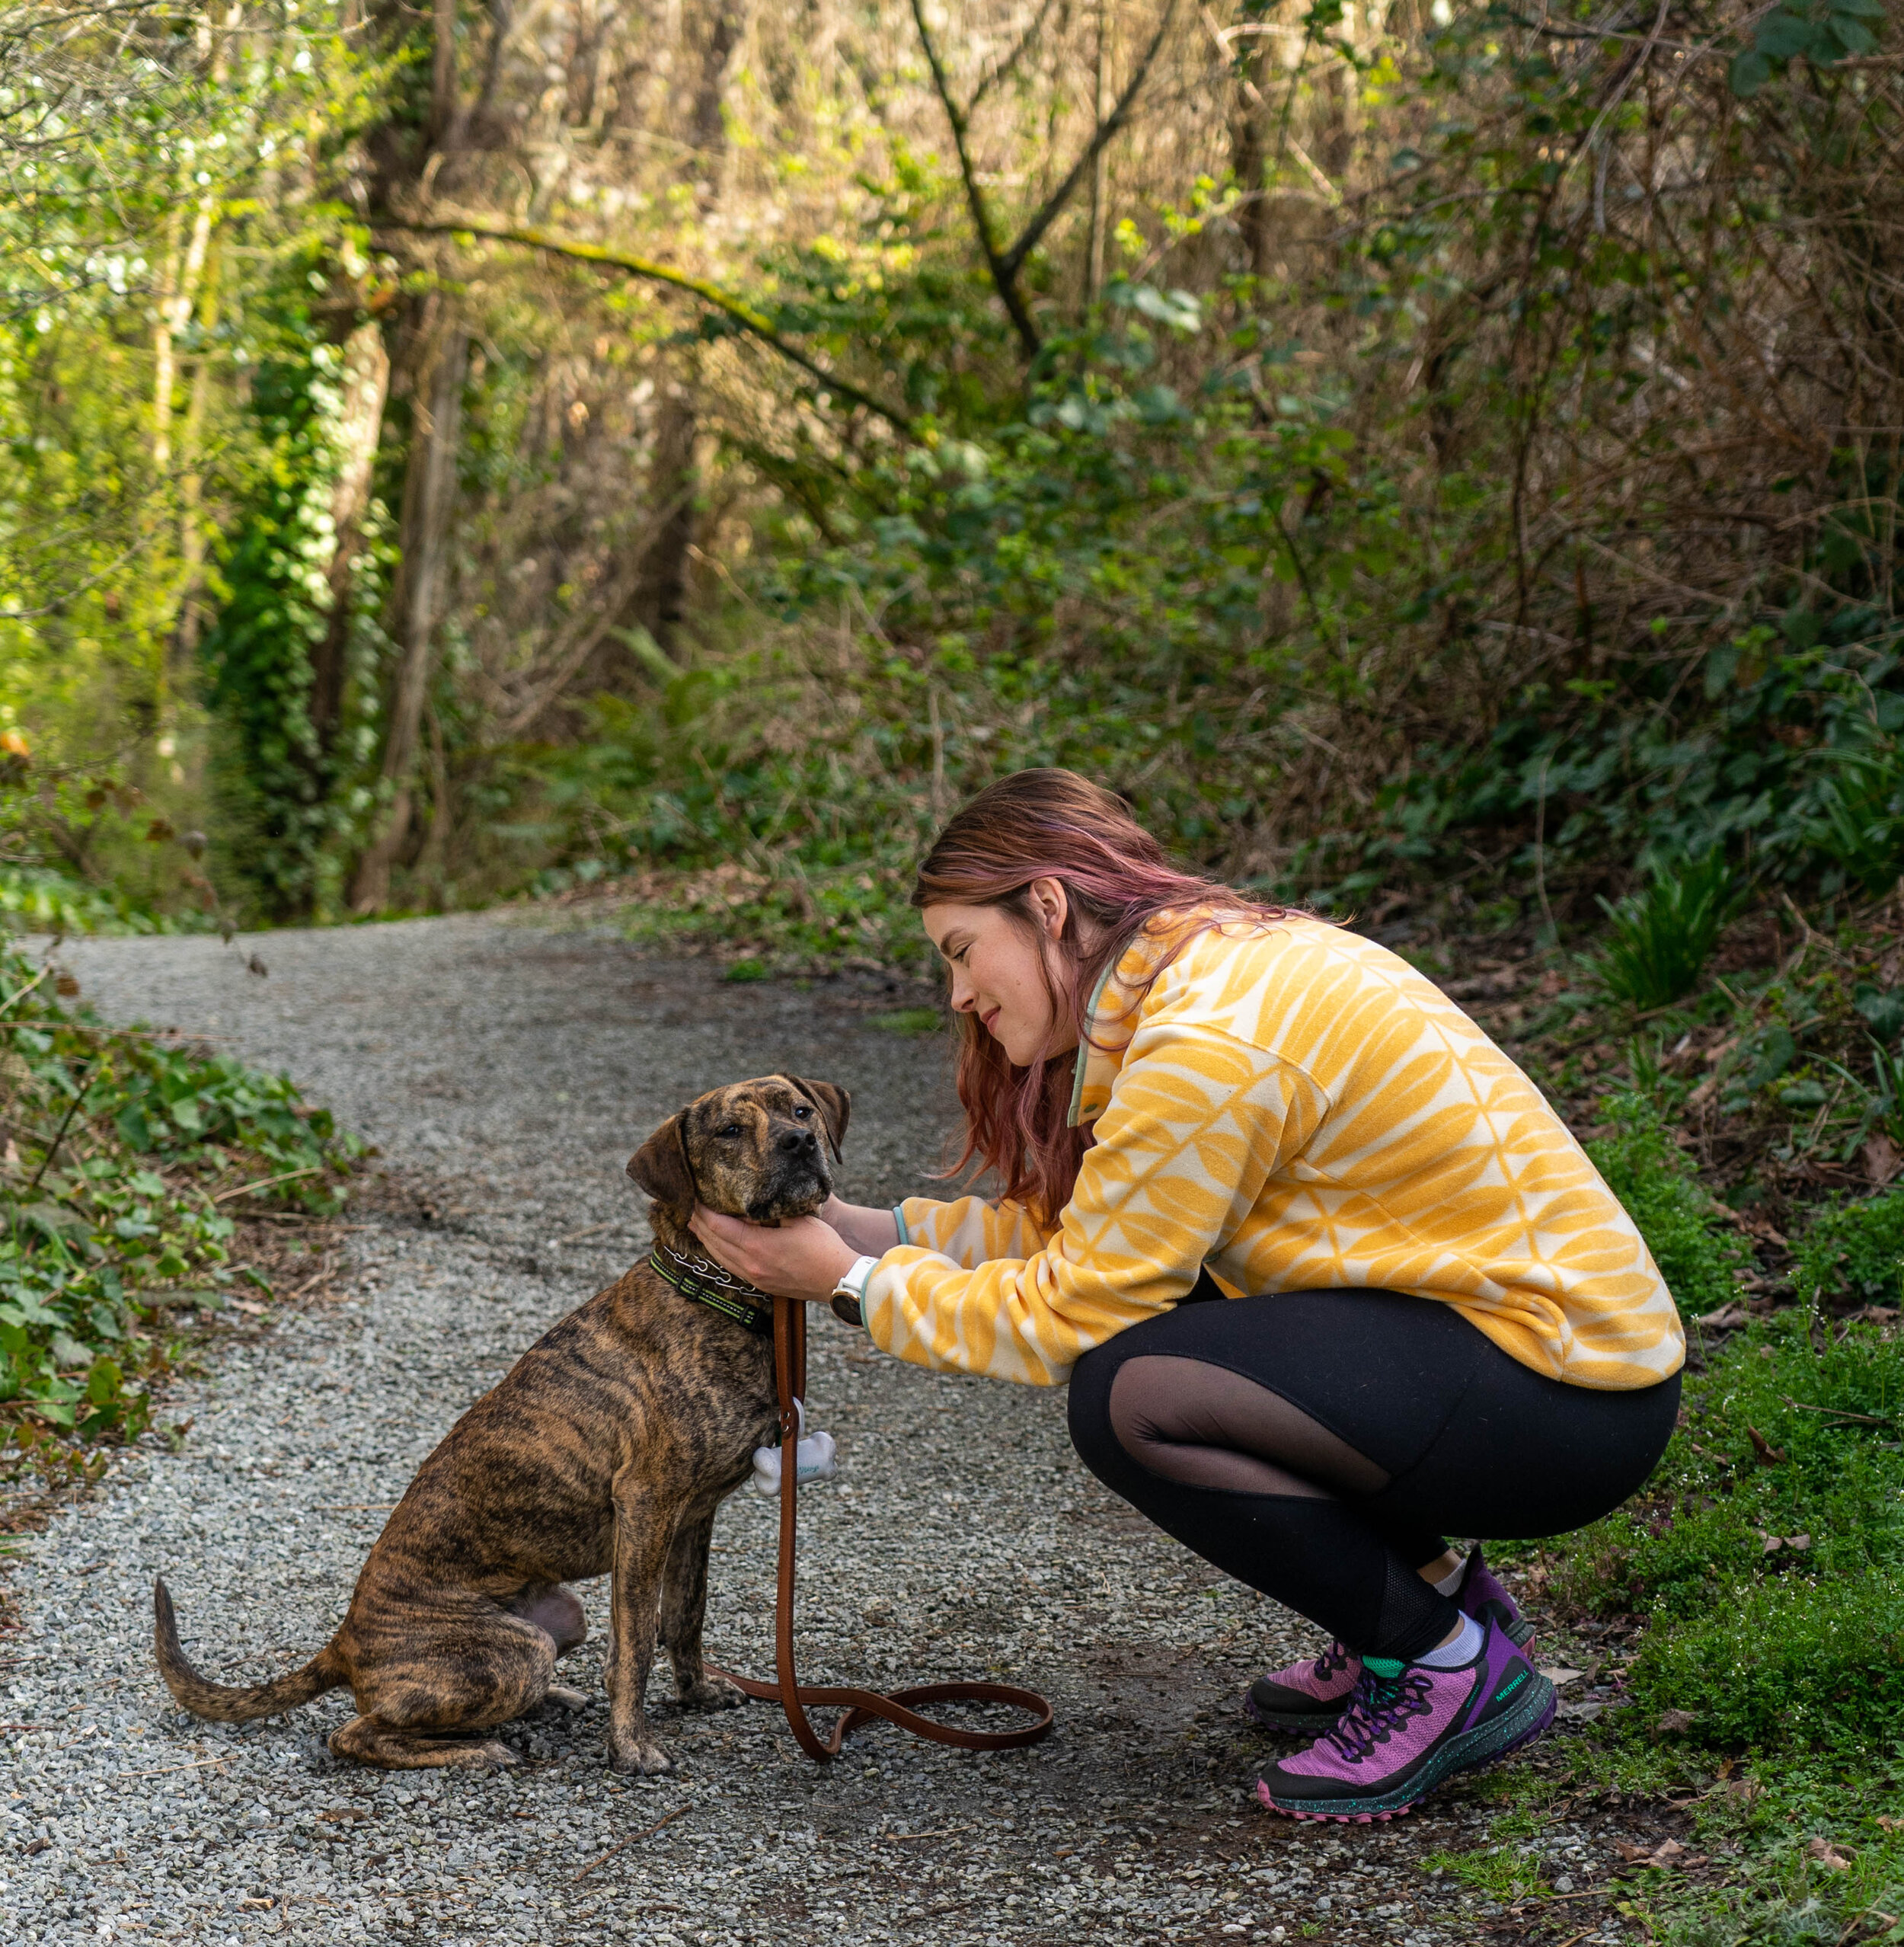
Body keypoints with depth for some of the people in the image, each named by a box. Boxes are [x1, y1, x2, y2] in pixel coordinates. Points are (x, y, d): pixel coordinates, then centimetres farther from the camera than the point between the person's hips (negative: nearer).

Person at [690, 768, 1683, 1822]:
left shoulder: (1208, 1047, -20)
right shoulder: (1229, 959, 9)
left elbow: (1064, 1317, -15)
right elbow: (1076, 1226, 13)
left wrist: (857, 1282, -4)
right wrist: (873, 1229, 9)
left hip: (1573, 1403, -10)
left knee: (1128, 1393, -21)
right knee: (1142, 1288, 10)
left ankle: (1451, 1670, -2)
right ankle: (1425, 1581, 16)